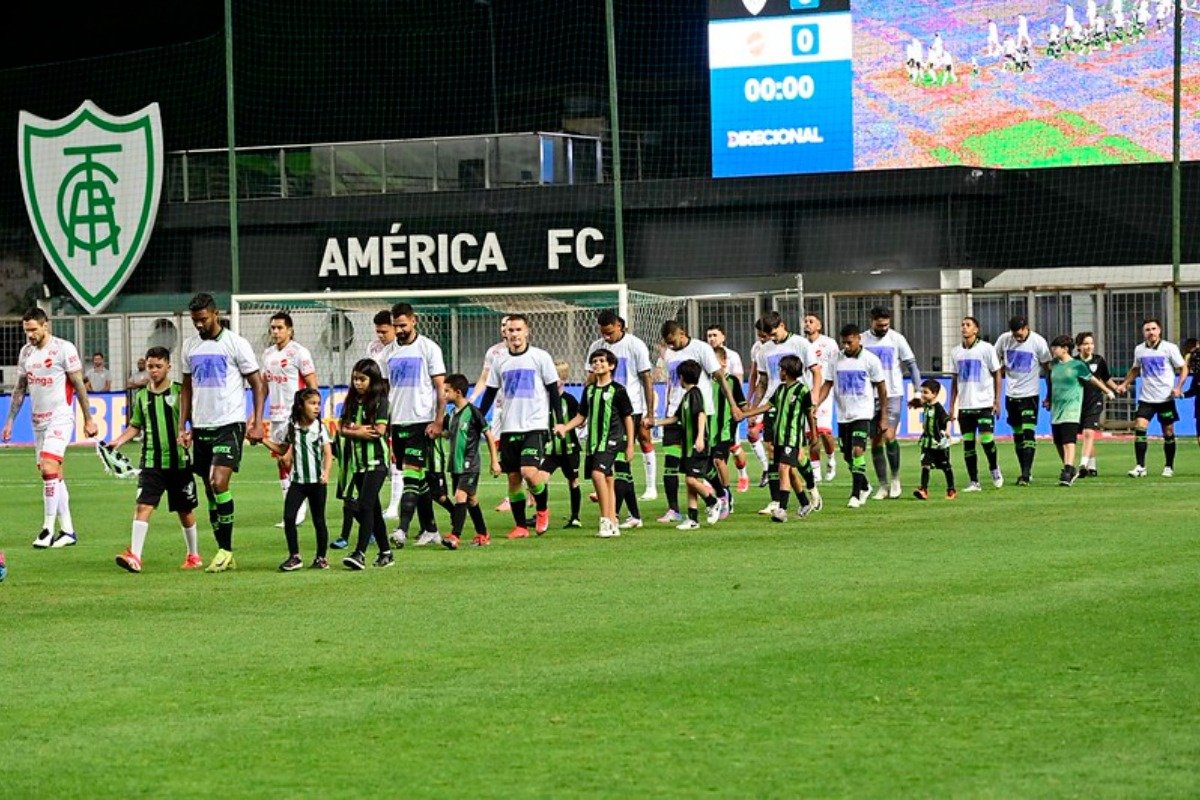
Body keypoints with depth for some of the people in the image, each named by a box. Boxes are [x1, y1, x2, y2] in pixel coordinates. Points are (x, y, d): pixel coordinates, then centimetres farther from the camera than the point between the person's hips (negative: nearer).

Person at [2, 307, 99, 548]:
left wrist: (88, 420, -5)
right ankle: (67, 531, 12)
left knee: (49, 468, -20)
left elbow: (79, 385, -5)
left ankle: (48, 529, -17)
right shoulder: (25, 352, 11)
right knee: (54, 475, 8)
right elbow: (20, 389, 17)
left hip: (60, 418, -7)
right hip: (38, 420, 7)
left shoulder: (63, 348, -8)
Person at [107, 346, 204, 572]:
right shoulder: (141, 396, 7)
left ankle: (193, 555, 28)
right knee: (143, 505, -14)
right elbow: (135, 426, 17)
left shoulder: (180, 392, -2)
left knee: (185, 510, 11)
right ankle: (134, 556, -20)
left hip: (179, 461, -2)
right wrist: (118, 441, 2)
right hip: (151, 461, 2)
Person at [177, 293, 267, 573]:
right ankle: (225, 556, 14)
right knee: (210, 492, 7)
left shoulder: (235, 343, -5)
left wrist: (257, 423, -10)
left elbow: (258, 384, -3)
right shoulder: (190, 345, 10)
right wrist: (183, 427, 12)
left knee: (219, 483, -19)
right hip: (201, 427, 6)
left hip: (229, 424, -6)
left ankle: (225, 550, -11)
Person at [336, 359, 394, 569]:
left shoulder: (380, 401, -4)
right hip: (357, 462, 6)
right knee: (373, 509, 11)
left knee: (365, 506, -16)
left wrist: (354, 429, -4)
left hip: (375, 461, -6)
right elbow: (341, 428, 6)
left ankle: (360, 554, -23)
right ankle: (386, 553, 18)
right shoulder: (352, 402, 13)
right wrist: (360, 431, -11)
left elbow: (379, 430, -13)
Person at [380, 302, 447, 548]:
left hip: (422, 420, -5)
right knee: (418, 478, 9)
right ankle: (430, 530, 15)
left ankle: (403, 528, -21)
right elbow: (383, 389, 16)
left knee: (412, 474, -14)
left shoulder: (428, 348, -3)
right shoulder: (388, 353, 11)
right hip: (397, 421, 5)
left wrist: (438, 421, -12)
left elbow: (440, 387, -4)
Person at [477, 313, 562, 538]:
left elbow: (553, 390, 1)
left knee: (529, 471, -18)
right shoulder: (500, 361, 8)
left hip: (535, 425, -4)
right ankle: (520, 526, 10)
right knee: (513, 477, 3)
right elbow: (490, 393, 15)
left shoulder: (540, 357, -2)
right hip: (509, 427, 4)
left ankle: (543, 509, 9)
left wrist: (560, 422, -3)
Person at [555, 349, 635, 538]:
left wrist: (630, 445, -1)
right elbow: (581, 416, 19)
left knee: (598, 473, -22)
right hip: (593, 441, 6)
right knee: (607, 480, 9)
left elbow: (628, 417, 0)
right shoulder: (589, 390, 13)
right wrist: (565, 427, 1)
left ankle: (606, 520, -19)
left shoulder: (617, 390, -4)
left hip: (611, 439, -6)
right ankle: (613, 522, 13)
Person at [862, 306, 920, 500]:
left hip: (893, 395, -2)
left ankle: (895, 478, 3)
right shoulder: (862, 340, 3)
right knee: (875, 442, 3)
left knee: (889, 436, -15)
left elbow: (911, 364, 2)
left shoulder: (897, 338, -1)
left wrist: (917, 390, -7)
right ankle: (883, 485, 11)